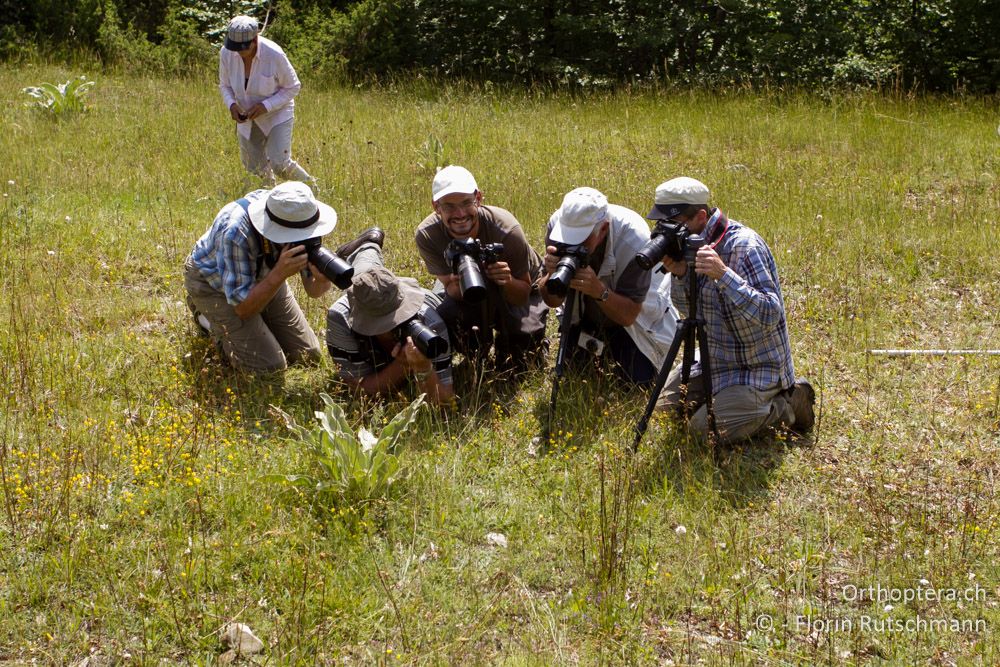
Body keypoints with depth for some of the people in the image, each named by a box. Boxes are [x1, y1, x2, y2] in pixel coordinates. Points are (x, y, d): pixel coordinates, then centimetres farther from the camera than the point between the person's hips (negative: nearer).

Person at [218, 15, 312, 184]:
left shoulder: (274, 55, -28)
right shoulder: (226, 53, -17)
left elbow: (293, 87, -14)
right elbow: (225, 86, 1)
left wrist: (266, 106, -25)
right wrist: (231, 104, -20)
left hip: (277, 113, -4)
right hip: (247, 117, 4)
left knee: (280, 165, -16)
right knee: (254, 167, 11)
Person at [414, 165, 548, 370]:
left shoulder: (506, 230, -35)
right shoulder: (427, 235, -30)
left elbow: (522, 297, -24)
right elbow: (449, 287, -19)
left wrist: (508, 282, -49)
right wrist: (457, 286, -46)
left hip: (515, 286, -2)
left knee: (519, 364, -15)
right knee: (442, 318, -28)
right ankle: (480, 346, 7)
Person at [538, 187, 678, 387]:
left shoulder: (634, 239, -36)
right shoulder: (558, 223, -28)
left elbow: (628, 316, -32)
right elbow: (552, 301, -21)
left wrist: (599, 291, -51)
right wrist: (553, 276, -43)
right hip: (584, 312, 3)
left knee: (639, 379, -12)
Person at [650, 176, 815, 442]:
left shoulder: (744, 245, -25)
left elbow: (770, 314, -33)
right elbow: (688, 308, 9)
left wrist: (723, 274, -41)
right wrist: (679, 275, -12)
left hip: (757, 368, -9)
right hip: (716, 360, 9)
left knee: (705, 430, -21)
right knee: (665, 407, 9)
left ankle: (786, 404, 0)